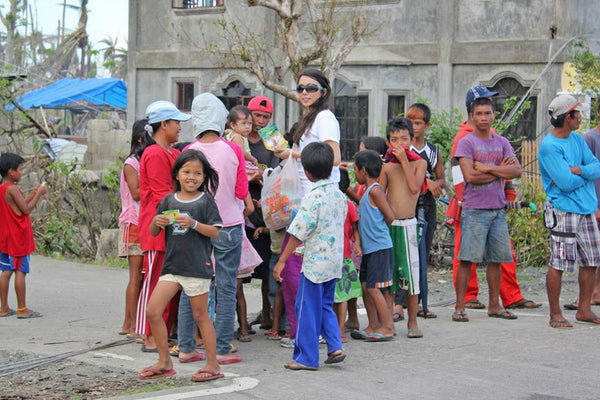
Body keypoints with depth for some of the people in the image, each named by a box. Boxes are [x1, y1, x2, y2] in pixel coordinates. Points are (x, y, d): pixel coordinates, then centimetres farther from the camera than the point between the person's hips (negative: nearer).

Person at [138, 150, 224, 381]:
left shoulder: (205, 201, -2)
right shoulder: (169, 200, 9)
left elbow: (215, 232, -7)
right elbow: (153, 232, 12)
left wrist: (194, 224, -21)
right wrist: (156, 222, -10)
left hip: (197, 266, -5)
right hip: (172, 265, 5)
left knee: (200, 315, 2)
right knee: (153, 311, 0)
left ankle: (213, 364, 13)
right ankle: (164, 362, 13)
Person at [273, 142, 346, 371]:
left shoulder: (313, 197, -17)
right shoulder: (338, 194, 5)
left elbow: (299, 233, -17)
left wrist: (281, 261, -11)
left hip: (315, 262, -7)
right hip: (334, 261, 7)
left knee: (307, 309, 3)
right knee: (325, 305, 20)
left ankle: (306, 357, 8)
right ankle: (335, 347, 9)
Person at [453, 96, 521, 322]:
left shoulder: (502, 143, 12)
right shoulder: (466, 143, -3)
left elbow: (516, 171, -1)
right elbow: (470, 175, -16)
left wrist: (487, 168, -10)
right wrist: (500, 171, -7)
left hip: (498, 209, 5)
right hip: (475, 209, -5)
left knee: (496, 259, 9)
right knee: (467, 259, -7)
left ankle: (494, 306, 18)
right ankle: (459, 307, -2)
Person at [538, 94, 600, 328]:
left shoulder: (577, 139, 13)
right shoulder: (549, 147, -12)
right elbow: (566, 183, -19)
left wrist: (575, 170, -14)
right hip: (563, 211, -8)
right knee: (559, 264, -6)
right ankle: (555, 314, 2)